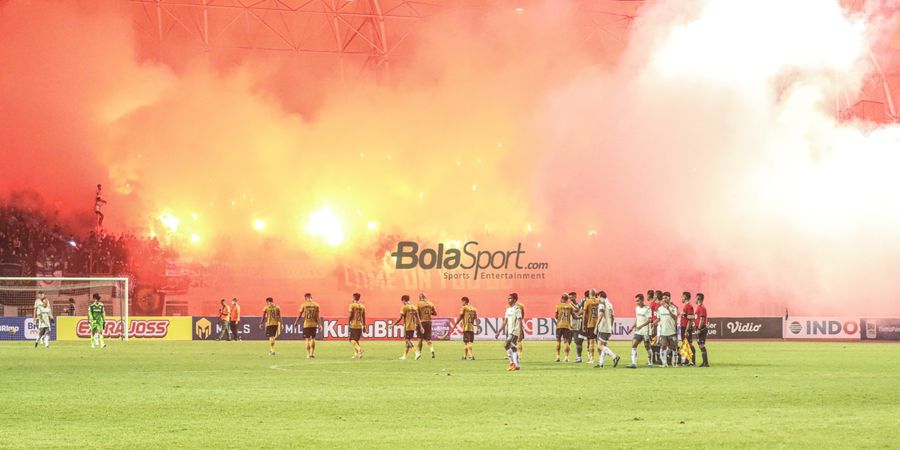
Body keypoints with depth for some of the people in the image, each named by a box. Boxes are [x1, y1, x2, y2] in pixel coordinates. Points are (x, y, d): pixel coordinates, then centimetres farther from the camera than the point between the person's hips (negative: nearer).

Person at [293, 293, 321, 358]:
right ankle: (312, 353, 12)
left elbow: (299, 315, 0)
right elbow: (317, 316, -2)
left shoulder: (304, 305, -4)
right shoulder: (316, 305, 0)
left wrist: (295, 323, 12)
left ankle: (308, 354, 1)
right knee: (313, 338, 15)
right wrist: (319, 325, 1)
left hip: (306, 325, -2)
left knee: (307, 339, 3)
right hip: (314, 324, 2)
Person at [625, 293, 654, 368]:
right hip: (638, 331, 6)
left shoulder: (647, 308, -10)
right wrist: (632, 328, 17)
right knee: (633, 345, -7)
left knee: (647, 347, 3)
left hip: (645, 331, -6)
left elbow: (649, 320, -17)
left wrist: (641, 326, -28)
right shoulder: (637, 308, 12)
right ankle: (634, 363, -11)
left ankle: (650, 363, 18)